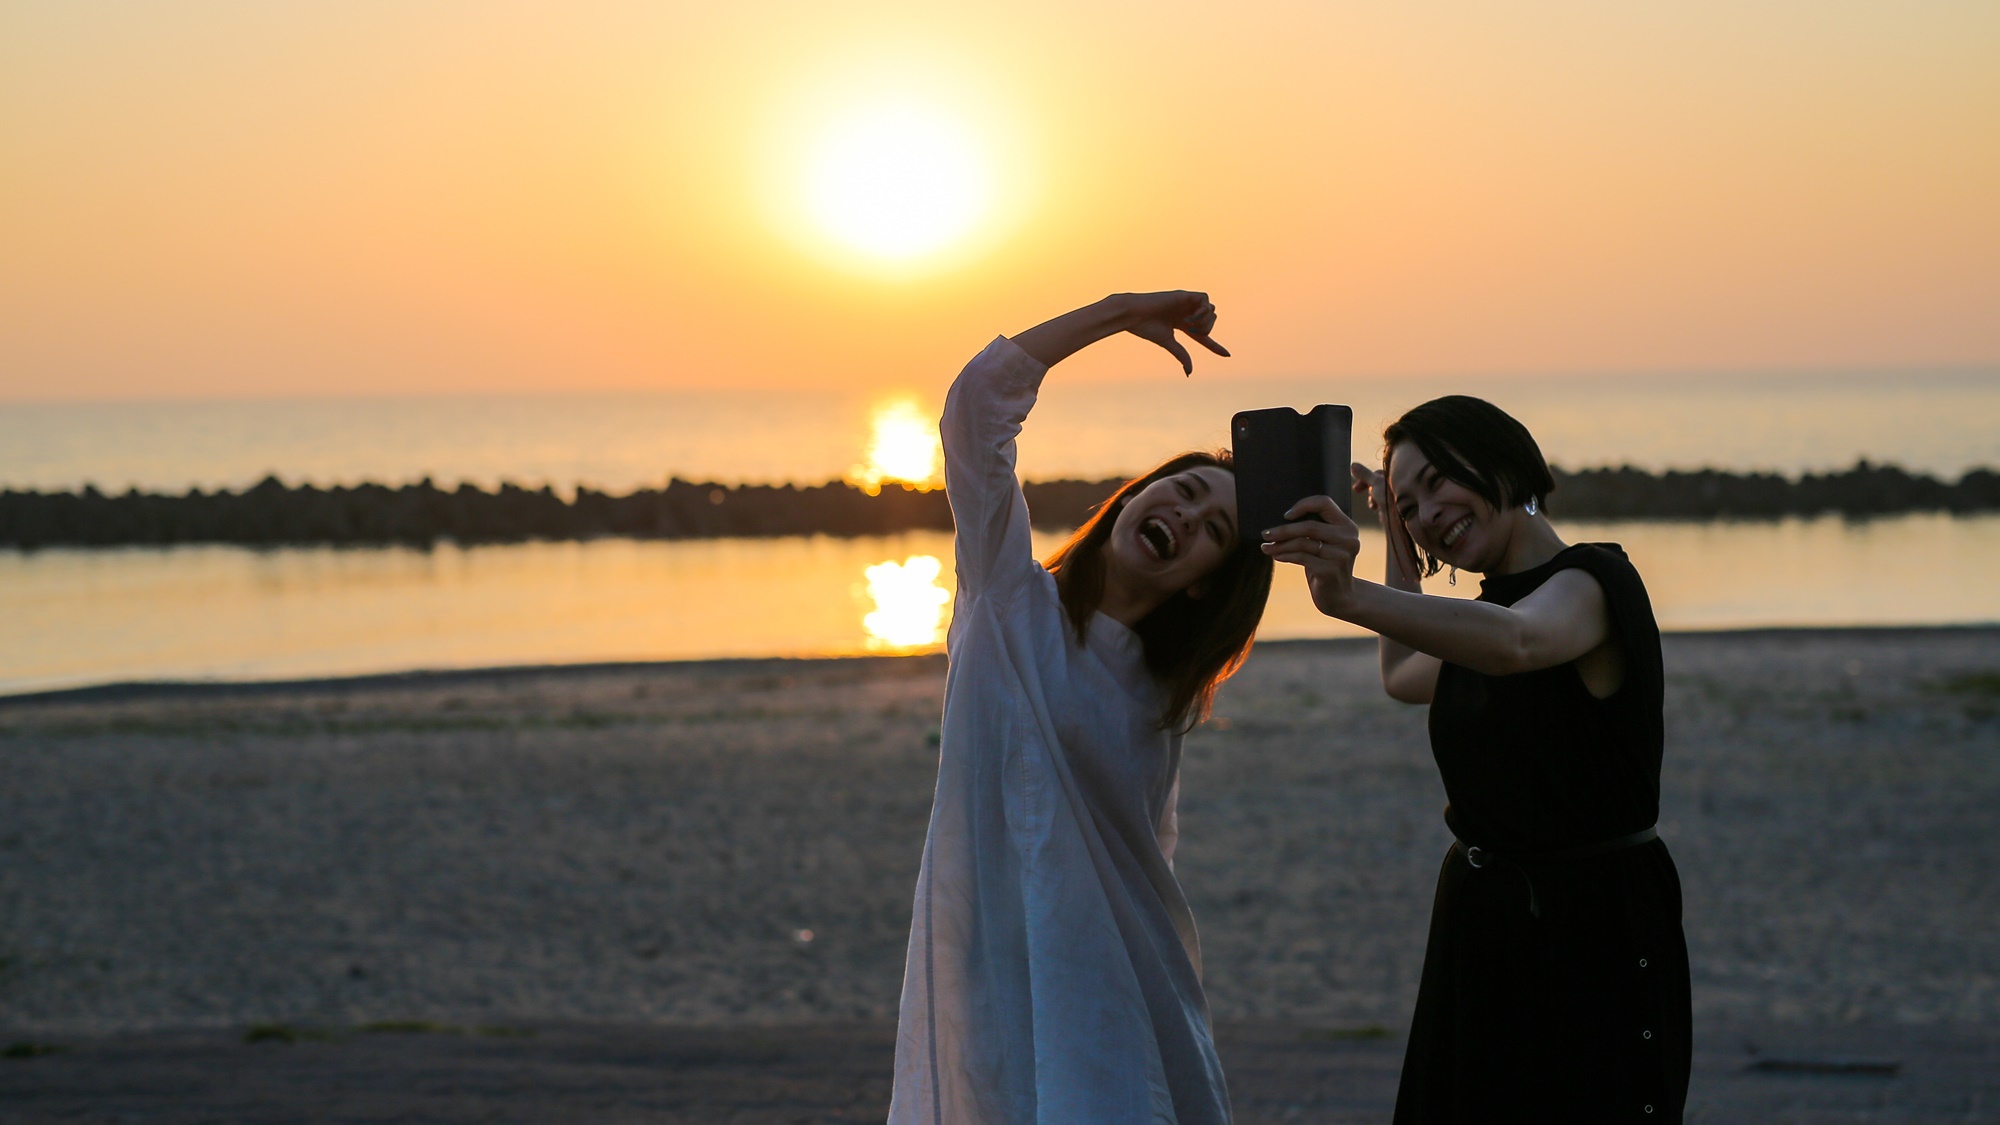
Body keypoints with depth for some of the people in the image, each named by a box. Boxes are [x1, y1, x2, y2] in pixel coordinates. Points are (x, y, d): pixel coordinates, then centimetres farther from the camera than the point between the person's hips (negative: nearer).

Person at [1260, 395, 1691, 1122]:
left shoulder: (1592, 580, -16)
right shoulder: (1493, 600, 12)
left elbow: (1517, 641, -41)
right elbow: (1403, 677, 32)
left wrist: (1350, 597, -56)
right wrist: (1398, 545, 20)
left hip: (1591, 934, -9)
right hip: (1482, 929, 9)